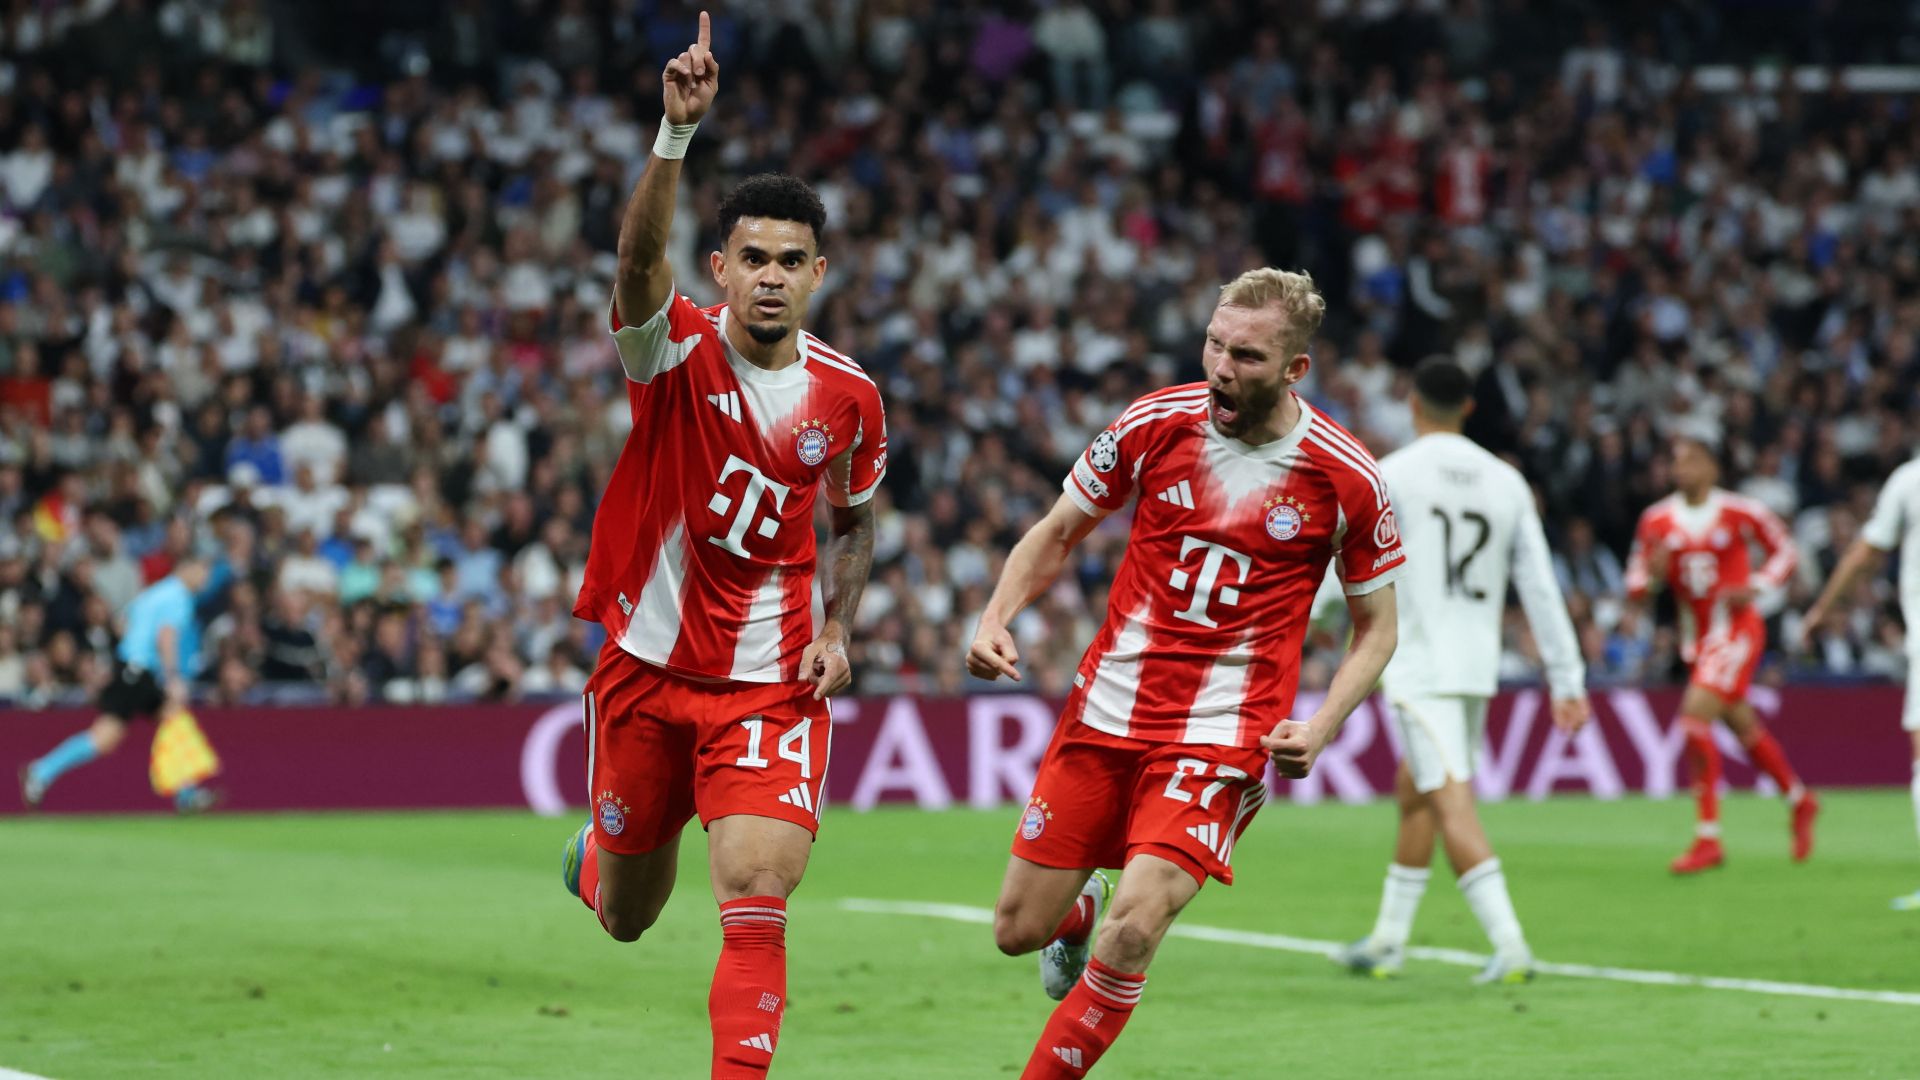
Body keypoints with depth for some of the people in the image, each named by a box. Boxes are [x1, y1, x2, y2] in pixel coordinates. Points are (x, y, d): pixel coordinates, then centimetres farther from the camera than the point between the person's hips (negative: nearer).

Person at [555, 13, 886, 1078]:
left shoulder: (849, 398, -3)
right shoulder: (676, 346, -11)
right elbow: (639, 254, -34)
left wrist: (836, 629, -1)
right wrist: (678, 131, -49)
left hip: (772, 684, 0)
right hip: (646, 664, 0)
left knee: (755, 902, -18)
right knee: (625, 916, 16)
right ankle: (598, 855, 53)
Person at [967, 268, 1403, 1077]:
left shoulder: (1345, 478, -8)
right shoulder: (1156, 424, -3)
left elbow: (1376, 627, 5)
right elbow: (1056, 535, 10)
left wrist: (1318, 729, -11)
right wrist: (995, 617, -8)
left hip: (1222, 737, -3)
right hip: (1106, 712, 3)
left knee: (1133, 931, -22)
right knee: (1019, 930, 7)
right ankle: (1078, 913, 44)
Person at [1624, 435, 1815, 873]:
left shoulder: (1739, 512, -9)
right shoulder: (1656, 521, 1)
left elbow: (1785, 550, 4)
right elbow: (1636, 586, 5)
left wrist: (1755, 587, -12)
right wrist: (1651, 574, -18)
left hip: (1736, 628, -6)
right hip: (1697, 636, 6)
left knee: (1696, 717, -19)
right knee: (1744, 727, 17)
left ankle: (1708, 838, -16)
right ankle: (1799, 800, 43)